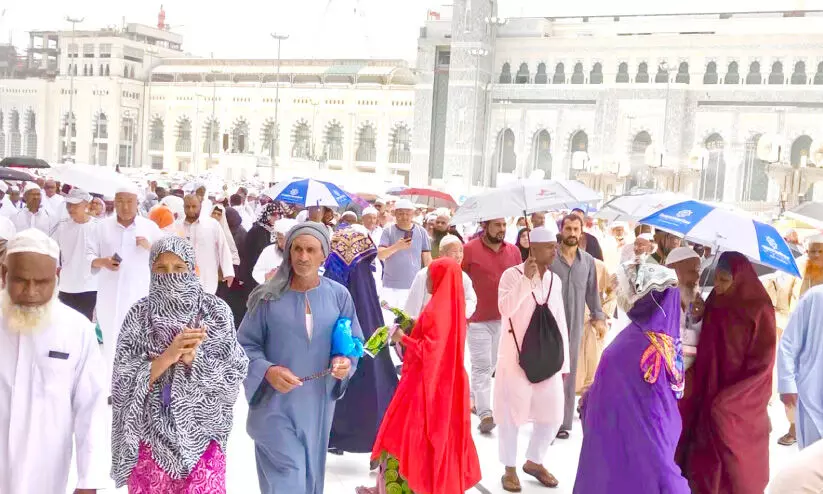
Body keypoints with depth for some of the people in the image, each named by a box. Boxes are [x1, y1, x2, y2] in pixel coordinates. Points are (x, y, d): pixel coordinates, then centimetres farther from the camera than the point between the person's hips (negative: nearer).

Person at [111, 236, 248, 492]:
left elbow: (235, 374, -8)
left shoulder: (215, 311, -5)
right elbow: (123, 381, -8)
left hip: (201, 433, 0)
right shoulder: (140, 314, -4)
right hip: (150, 434, 1)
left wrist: (193, 357, -21)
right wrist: (167, 357, -20)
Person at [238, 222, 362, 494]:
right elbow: (245, 345, -3)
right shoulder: (269, 296, -7)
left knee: (310, 472, 18)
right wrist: (267, 370, -21)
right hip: (275, 403, -3)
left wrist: (345, 361, -15)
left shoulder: (338, 295, -1)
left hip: (318, 403, 3)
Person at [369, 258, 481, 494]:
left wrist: (402, 338, -12)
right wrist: (412, 330, 10)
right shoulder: (454, 306, 4)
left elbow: (428, 351, -24)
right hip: (446, 380, 9)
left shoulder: (436, 311, -23)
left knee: (414, 433, 1)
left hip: (427, 382, -9)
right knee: (443, 432, 17)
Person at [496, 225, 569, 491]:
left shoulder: (555, 279, 7)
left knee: (552, 415, 10)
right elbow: (505, 309, -27)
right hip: (516, 357, -5)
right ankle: (510, 468, 22)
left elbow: (560, 321, 11)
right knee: (512, 414, 5)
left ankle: (534, 461, 31)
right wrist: (526, 278, -30)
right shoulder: (512, 274, -11)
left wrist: (564, 360, 10)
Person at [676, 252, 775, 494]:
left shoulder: (759, 311, -13)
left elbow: (763, 361, -14)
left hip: (741, 404, -4)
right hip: (710, 392, 5)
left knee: (736, 459, 4)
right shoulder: (715, 304, 2)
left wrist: (728, 397, -17)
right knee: (706, 457, 6)